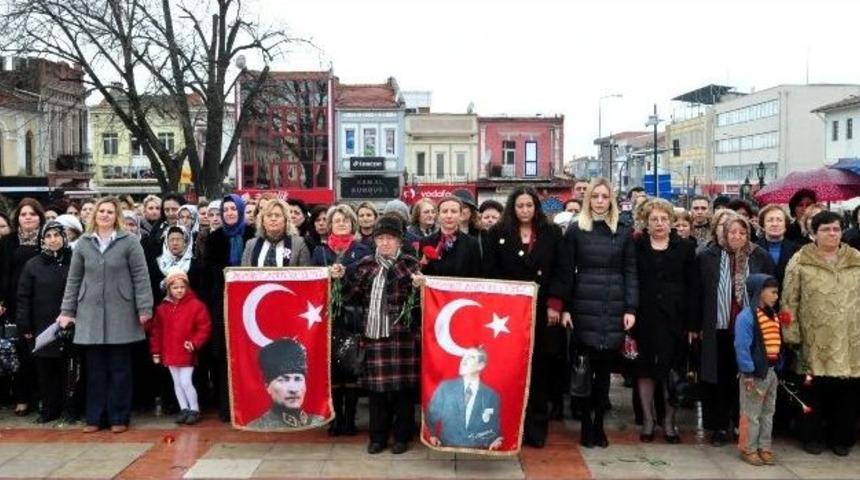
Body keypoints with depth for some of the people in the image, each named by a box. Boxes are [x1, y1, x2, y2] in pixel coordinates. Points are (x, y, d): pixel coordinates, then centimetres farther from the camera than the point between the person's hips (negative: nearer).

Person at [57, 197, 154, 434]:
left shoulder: (129, 242, -1)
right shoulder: (84, 243, 8)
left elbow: (140, 276, -3)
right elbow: (74, 279, 12)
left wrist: (144, 308, -9)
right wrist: (67, 310, 8)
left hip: (120, 314, -3)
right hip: (90, 314, 3)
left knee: (120, 368, 4)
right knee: (95, 369, 7)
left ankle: (119, 417, 12)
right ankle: (95, 417, 16)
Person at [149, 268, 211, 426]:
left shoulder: (196, 305, -9)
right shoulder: (163, 308, 4)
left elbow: (204, 328, -7)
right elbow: (156, 331, 9)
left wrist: (194, 343, -18)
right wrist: (156, 352, 8)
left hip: (187, 353, -5)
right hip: (170, 353, 5)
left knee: (186, 382, -6)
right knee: (177, 383, 12)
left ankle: (194, 410, 8)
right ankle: (184, 409, 24)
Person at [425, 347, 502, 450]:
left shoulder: (491, 396, 5)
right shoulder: (445, 387, 6)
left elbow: (495, 427, 12)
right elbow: (432, 415, 16)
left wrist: (495, 441, -6)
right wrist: (433, 435, 4)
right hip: (447, 450, 0)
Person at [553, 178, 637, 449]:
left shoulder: (624, 232, 7)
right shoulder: (575, 231, 3)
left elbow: (630, 272, 6)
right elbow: (565, 271, 2)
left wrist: (631, 308, -3)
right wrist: (564, 307, -4)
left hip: (614, 308, 1)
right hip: (584, 306, -1)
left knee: (604, 367, 6)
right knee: (585, 367, 1)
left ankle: (599, 424, 17)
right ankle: (586, 425, 11)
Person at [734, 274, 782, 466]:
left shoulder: (773, 315, 9)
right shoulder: (746, 316, -18)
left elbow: (777, 343, 14)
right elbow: (742, 347, -21)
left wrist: (778, 367, 10)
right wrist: (748, 373, -21)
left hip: (771, 371, 9)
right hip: (755, 373, -8)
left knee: (768, 413, 16)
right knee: (751, 414, 2)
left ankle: (764, 447, 27)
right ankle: (749, 449, 12)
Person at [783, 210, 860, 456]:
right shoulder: (800, 261, -1)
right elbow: (789, 301, -2)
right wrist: (792, 335, -6)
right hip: (815, 342, -3)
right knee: (815, 391, 4)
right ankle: (812, 436, 20)